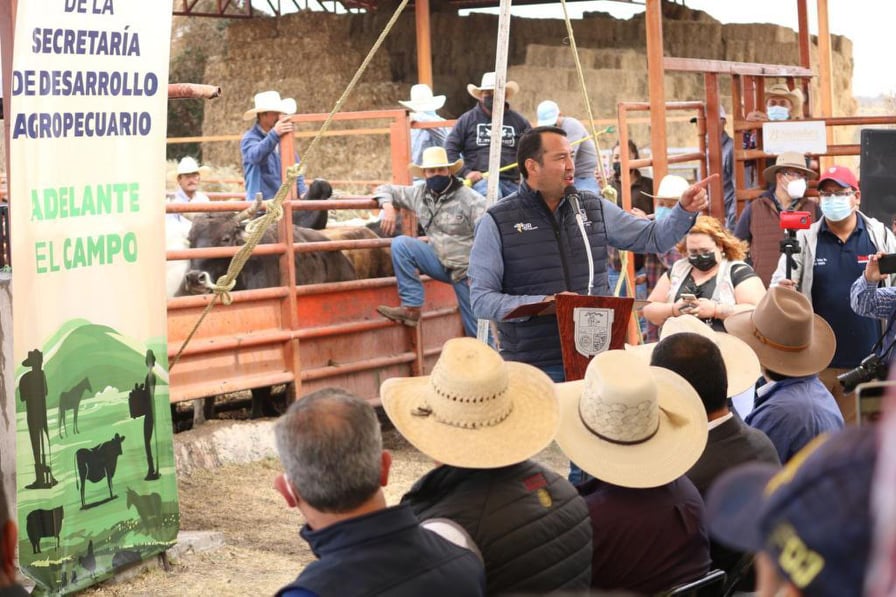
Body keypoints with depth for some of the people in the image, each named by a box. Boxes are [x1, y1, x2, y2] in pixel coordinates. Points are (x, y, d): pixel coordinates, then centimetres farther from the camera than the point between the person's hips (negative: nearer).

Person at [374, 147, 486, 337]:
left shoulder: (470, 199, -14)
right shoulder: (419, 194, 2)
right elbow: (385, 189, 13)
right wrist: (388, 206, -10)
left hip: (466, 270, -4)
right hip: (440, 262, 5)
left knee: (476, 330, -3)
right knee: (401, 244, -15)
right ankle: (411, 308, -17)